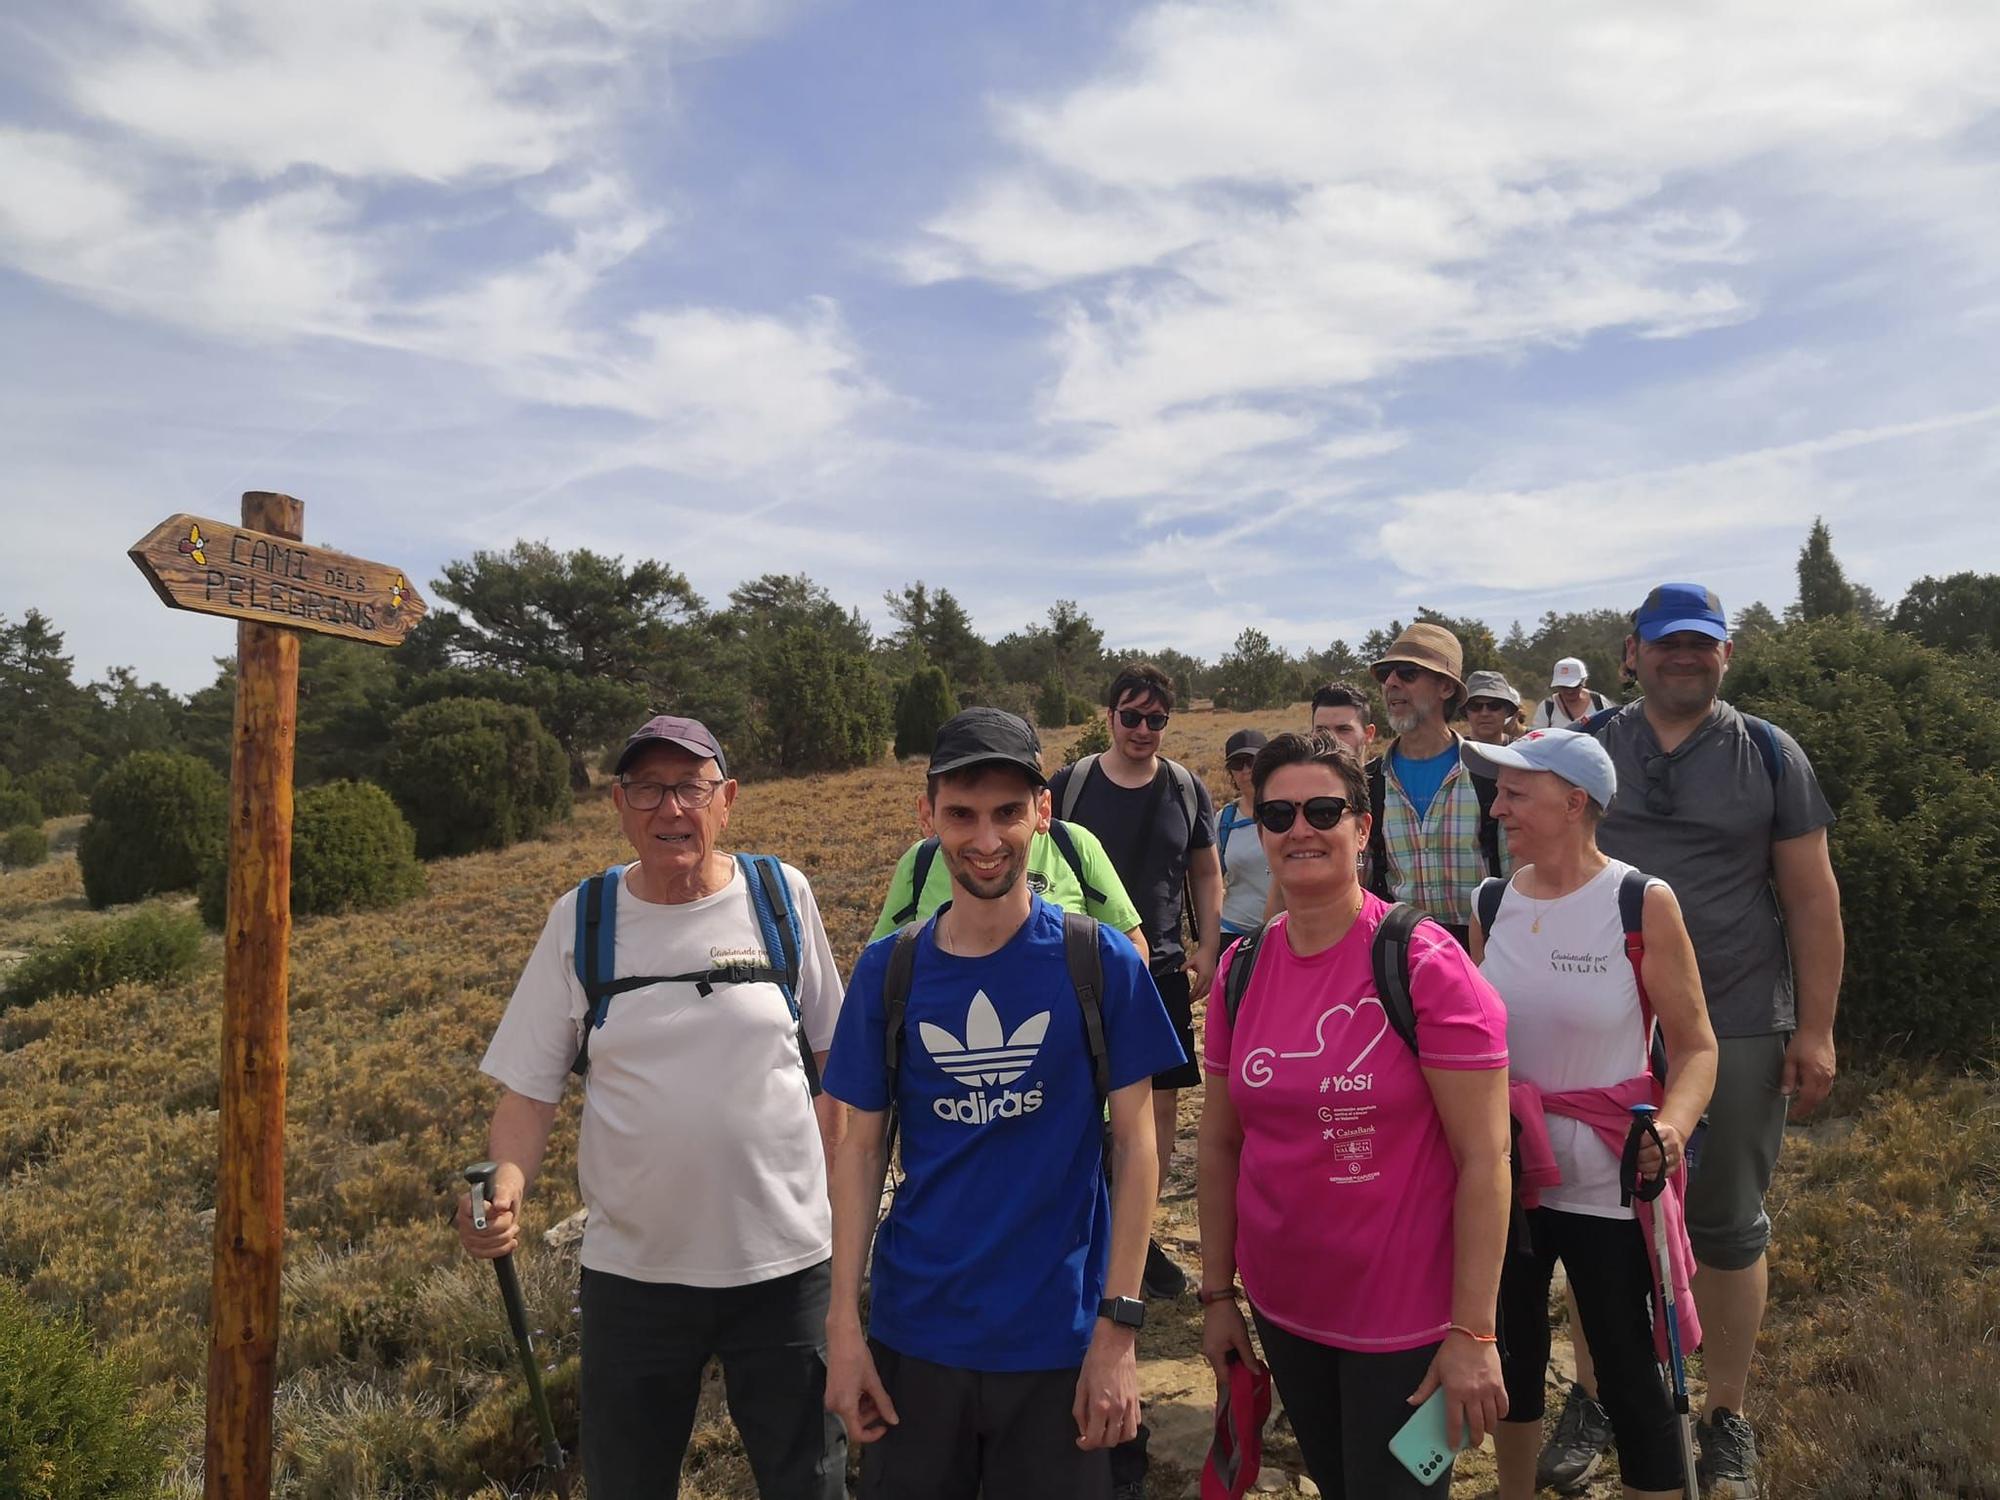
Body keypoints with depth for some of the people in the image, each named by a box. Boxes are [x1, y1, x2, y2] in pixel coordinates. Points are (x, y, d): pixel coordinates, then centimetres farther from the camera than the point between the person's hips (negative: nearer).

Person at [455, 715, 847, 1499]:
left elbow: (830, 1059, 5)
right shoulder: (579, 920, -4)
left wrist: (822, 1193, 3)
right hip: (632, 1270, 1)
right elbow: (529, 1090, -1)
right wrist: (505, 1186, -20)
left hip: (786, 1261, 0)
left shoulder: (782, 896, -5)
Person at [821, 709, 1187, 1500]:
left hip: (1060, 1338, -2)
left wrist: (1118, 1326, -9)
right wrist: (843, 1322, -2)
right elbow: (862, 1147, 1)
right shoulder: (887, 970, -4)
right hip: (914, 1333, 2)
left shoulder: (1101, 961, -9)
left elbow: (1134, 1141, -7)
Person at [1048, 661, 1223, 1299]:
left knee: (1161, 1103, 7)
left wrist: (1207, 948, 3)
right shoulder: (1070, 784, -3)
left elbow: (1207, 874, 12)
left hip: (1163, 969, 3)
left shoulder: (1186, 789, 4)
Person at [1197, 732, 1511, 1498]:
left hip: (1407, 1317, -4)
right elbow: (1220, 1144, 4)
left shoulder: (1425, 963, -16)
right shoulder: (1241, 968, -3)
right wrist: (1216, 1293, 6)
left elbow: (1484, 1158, -16)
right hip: (1282, 1307, 5)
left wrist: (1472, 1333, -17)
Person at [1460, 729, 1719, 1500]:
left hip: (1605, 1185, -4)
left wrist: (1673, 1126, -27)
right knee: (1512, 1354, 19)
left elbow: (1696, 1045, -10)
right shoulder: (1493, 903, 0)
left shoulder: (1643, 903, -12)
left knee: (1628, 1375, 5)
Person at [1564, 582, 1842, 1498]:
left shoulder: (1769, 755, 1)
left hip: (1739, 1029, -1)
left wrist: (1816, 1029, -4)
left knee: (1728, 1226, 10)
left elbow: (1812, 897, 1)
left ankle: (1727, 1417, 28)